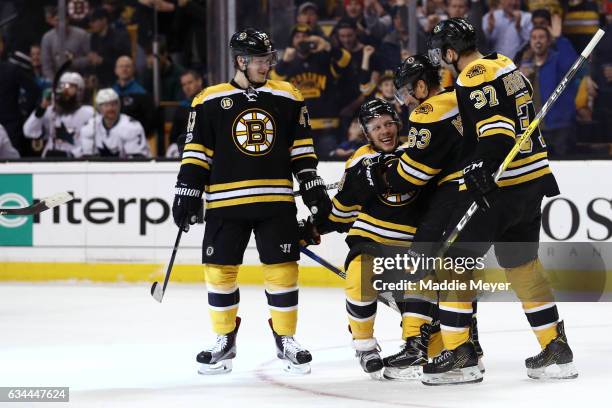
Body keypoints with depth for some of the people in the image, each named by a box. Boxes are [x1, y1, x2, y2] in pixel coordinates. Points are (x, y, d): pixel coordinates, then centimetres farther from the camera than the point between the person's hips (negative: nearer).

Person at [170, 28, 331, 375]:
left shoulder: (288, 98, 7)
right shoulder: (210, 101, 1)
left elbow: (302, 147, 11)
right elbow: (197, 151, 4)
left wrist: (314, 188, 7)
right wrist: (187, 191, 0)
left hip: (276, 200, 1)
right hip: (226, 202, -1)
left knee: (282, 268, -2)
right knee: (221, 269, 0)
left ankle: (286, 340, 11)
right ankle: (224, 341, 14)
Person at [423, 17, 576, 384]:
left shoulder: (474, 80, -14)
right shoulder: (509, 69, 15)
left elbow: (497, 130, -26)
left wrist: (482, 168, -36)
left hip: (497, 188, -9)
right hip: (532, 182, 9)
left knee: (454, 261, -3)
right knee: (523, 264, 17)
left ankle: (460, 354, -5)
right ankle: (556, 350, 16)